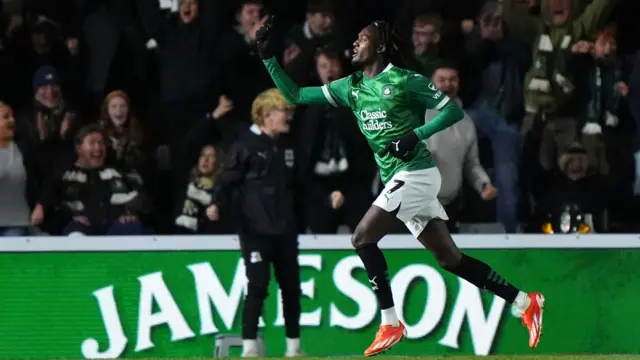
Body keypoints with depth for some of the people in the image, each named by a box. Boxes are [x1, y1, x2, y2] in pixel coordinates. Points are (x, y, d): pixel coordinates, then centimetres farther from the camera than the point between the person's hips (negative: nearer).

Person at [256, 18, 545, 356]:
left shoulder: (405, 80, -8)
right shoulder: (350, 87, 11)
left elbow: (454, 110, -7)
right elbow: (294, 95, 13)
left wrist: (416, 135, -18)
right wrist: (269, 57, 5)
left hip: (415, 172, -7)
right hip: (398, 179, 7)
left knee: (363, 237, -15)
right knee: (449, 258, 7)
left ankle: (390, 324, -12)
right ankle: (525, 302, 12)